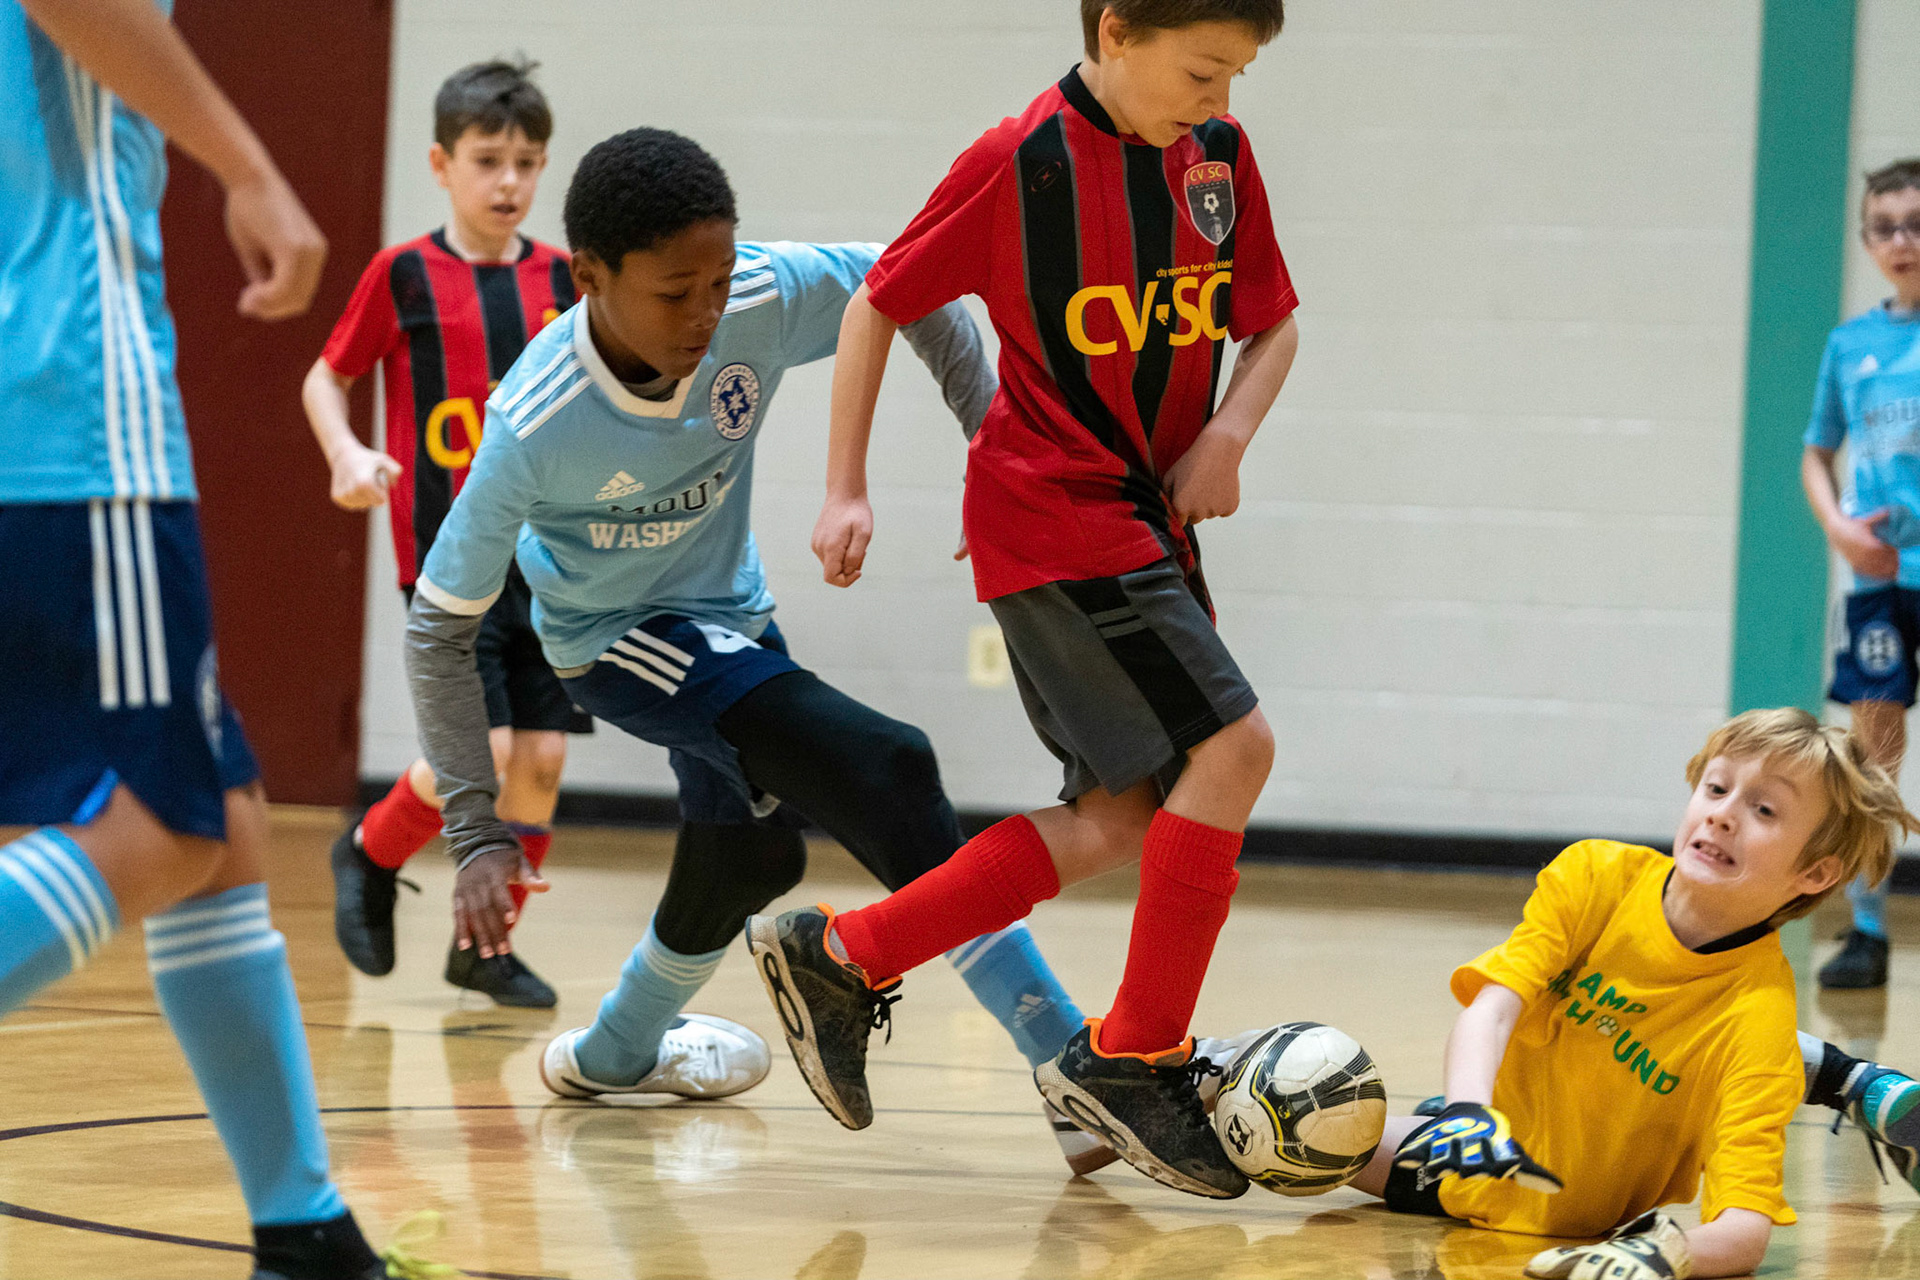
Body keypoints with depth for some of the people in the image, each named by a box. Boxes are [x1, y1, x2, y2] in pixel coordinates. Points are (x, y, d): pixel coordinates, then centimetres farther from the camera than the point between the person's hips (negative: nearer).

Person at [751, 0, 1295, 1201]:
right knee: (1231, 742, -17)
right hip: (1052, 510, -7)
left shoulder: (1219, 157, 4)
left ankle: (840, 958, 15)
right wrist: (846, 492, -4)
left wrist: (1226, 437, -5)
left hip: (1148, 519, 7)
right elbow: (879, 305, -4)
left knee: (1121, 818, 4)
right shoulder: (1020, 164, -13)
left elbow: (1272, 324, 15)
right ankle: (1135, 1056, -6)